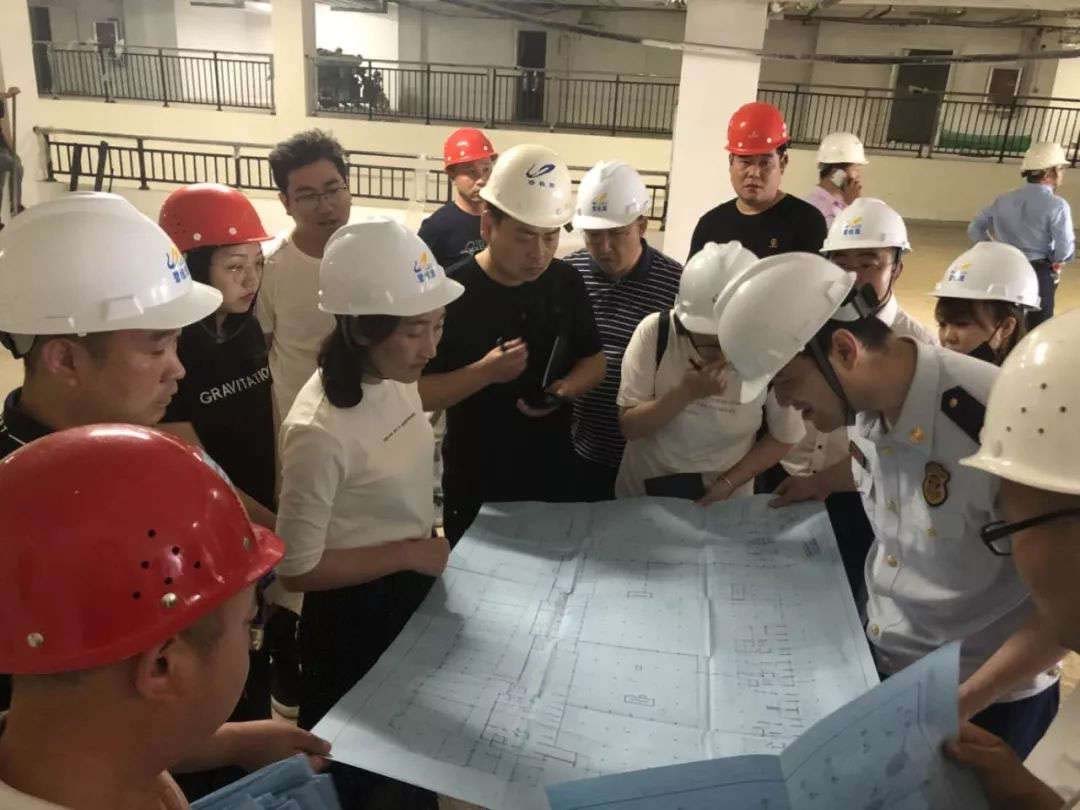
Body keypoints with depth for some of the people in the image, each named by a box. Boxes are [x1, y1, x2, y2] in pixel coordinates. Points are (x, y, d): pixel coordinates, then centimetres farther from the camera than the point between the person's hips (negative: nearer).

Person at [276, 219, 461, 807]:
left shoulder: (397, 380, -8)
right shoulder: (320, 431, -31)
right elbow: (296, 569, -23)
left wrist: (425, 549, 5)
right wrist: (407, 554, -20)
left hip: (413, 592, 7)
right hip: (355, 615, -7)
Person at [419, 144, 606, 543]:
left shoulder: (566, 282, -3)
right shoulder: (452, 292, -17)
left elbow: (594, 360, 8)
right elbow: (414, 392, -16)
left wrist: (564, 389, -13)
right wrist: (486, 372, -29)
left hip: (554, 477, 4)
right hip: (475, 486, -4)